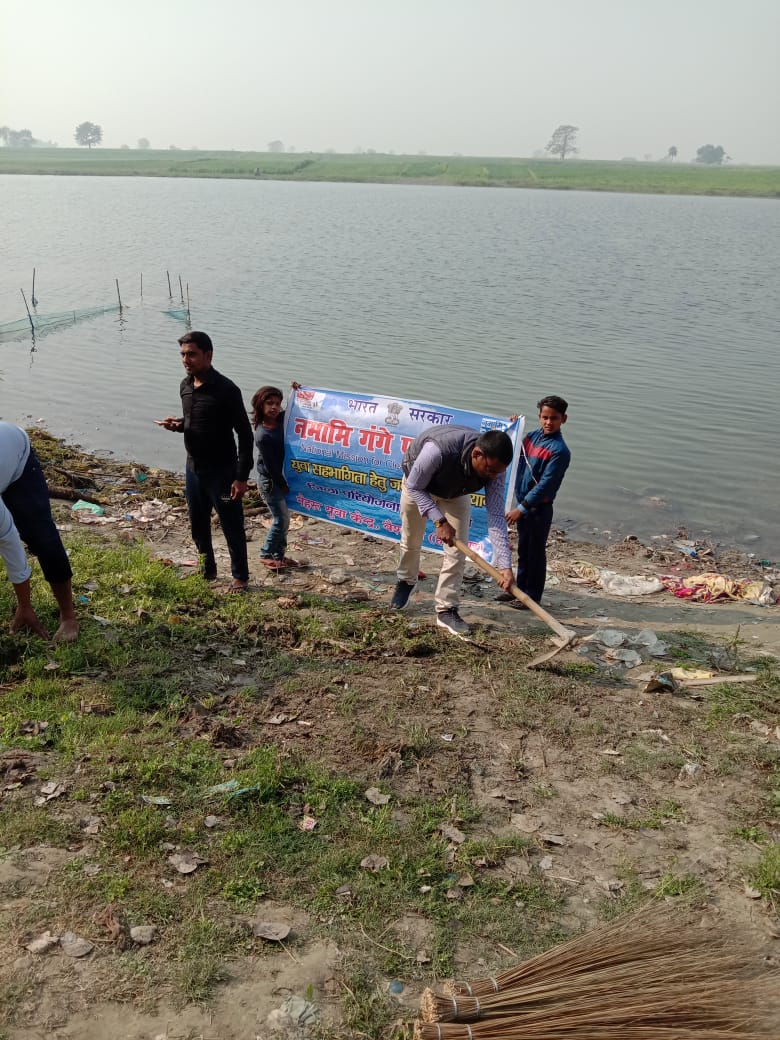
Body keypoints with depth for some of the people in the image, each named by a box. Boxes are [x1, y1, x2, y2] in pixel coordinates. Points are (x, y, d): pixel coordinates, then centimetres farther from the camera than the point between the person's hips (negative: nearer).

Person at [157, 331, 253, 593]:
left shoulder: (226, 390, -18)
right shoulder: (185, 386, 4)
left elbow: (245, 435, -16)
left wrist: (241, 477, -19)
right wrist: (177, 424, -5)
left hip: (222, 470, -7)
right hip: (194, 467, 7)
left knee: (232, 526, 4)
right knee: (198, 525, 18)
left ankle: (240, 577, 20)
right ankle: (207, 570, 37)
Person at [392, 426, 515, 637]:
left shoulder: (494, 467, -32)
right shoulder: (437, 450, -46)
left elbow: (496, 516, -30)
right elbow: (414, 487, -29)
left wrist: (505, 565, -36)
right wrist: (440, 521, -37)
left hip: (456, 492, 3)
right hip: (418, 485, -2)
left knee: (458, 549, -9)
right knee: (411, 542, 13)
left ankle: (446, 610, 1)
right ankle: (405, 582, 43)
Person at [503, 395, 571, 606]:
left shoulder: (559, 450, -17)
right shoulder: (532, 437, 5)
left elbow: (546, 484, -21)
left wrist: (522, 508, -23)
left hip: (539, 508, -7)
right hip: (523, 504, 7)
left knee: (536, 553, 3)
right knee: (523, 550, 18)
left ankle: (532, 596, 14)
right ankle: (520, 588, 30)